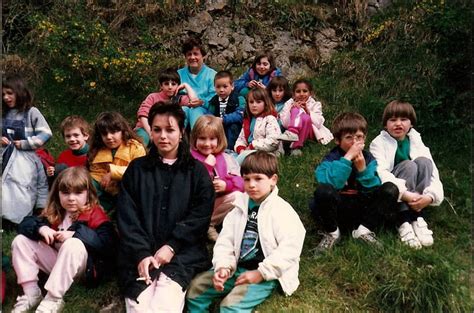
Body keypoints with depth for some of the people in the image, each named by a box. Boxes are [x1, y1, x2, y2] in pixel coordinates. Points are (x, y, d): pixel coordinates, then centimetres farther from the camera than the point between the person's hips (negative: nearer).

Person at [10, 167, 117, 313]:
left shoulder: (95, 214, -12)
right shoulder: (54, 212, 7)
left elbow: (108, 243, -25)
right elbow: (25, 224, 3)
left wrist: (75, 234, -31)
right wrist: (41, 228, -20)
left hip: (83, 266, -6)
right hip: (55, 261, 6)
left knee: (73, 245, -37)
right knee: (20, 241, -3)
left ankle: (52, 300, -30)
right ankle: (31, 293, -11)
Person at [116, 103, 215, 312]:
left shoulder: (196, 171, 10)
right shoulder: (137, 168, 13)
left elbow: (200, 215, 0)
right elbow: (126, 216, 5)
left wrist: (172, 246, -12)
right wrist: (141, 253, -9)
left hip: (182, 252, -1)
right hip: (140, 253, 1)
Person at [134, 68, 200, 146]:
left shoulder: (178, 98, 6)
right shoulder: (153, 97, 2)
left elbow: (194, 101, -15)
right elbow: (142, 115, -10)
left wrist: (186, 85, -1)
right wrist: (150, 133, -25)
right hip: (146, 129, -2)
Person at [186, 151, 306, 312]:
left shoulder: (282, 211, -10)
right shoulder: (240, 207, 9)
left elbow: (290, 248, -19)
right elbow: (225, 240, 8)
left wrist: (260, 273, -20)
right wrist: (223, 266, -10)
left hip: (266, 275, -6)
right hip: (237, 268, 7)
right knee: (195, 287, 0)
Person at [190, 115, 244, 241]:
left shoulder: (226, 158, 6)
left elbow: (240, 182, -1)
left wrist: (226, 185, -22)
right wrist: (206, 166, -20)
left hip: (218, 203, 4)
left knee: (238, 197, -21)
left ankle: (208, 225, -8)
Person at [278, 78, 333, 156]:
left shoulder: (315, 105, 5)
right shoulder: (289, 104, 5)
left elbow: (318, 124, -8)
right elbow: (284, 124, -5)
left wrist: (308, 111, -18)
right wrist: (292, 110, -18)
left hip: (308, 132, 0)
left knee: (306, 118, -35)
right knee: (296, 110, -25)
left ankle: (296, 146, -40)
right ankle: (292, 133, -46)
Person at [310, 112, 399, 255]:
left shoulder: (368, 159, 0)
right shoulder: (331, 159, -11)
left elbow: (374, 192, -7)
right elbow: (329, 183, -33)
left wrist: (362, 169, -21)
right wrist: (347, 158, -31)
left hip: (361, 209, 3)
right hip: (336, 209, -3)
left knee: (390, 189, -16)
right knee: (324, 190, -36)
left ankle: (364, 230, -6)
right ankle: (331, 233, -9)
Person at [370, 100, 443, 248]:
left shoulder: (416, 142, 6)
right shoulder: (379, 143, -5)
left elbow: (433, 171, -6)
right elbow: (380, 172, -22)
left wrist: (430, 196, -27)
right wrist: (404, 194, -35)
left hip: (414, 197, 3)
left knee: (423, 162, -20)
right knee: (408, 165, -25)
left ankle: (418, 219, -23)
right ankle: (404, 222, -30)